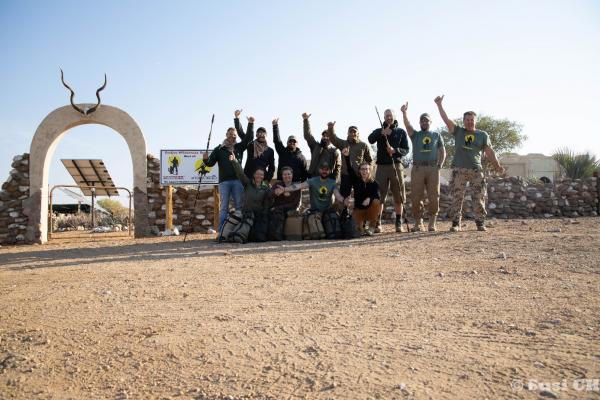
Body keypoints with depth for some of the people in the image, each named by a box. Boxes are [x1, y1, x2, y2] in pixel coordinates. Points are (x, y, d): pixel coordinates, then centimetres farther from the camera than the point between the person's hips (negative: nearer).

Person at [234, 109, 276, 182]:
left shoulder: (270, 151, 10)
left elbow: (271, 168, 10)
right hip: (248, 178, 0)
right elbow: (240, 132, 3)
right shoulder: (250, 145, 9)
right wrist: (237, 118, -3)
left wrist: (267, 180, -2)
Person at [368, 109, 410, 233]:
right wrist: (382, 133, -26)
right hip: (382, 166, 0)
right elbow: (370, 139, -10)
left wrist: (395, 150, -15)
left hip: (396, 165, 0)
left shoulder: (401, 132, 12)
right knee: (379, 196, -3)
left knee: (398, 196, 0)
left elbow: (406, 150, 4)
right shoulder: (379, 131, 12)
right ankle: (377, 223, 1)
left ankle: (399, 223, 8)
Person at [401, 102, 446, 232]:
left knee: (434, 197, -3)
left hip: (433, 168, 0)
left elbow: (442, 151, 14)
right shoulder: (415, 135, 13)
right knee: (416, 197, -2)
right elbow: (407, 125, -6)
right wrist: (404, 113, -23)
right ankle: (418, 223, 7)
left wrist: (440, 165, -1)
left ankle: (432, 224, 4)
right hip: (417, 168, 0)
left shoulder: (437, 135, 17)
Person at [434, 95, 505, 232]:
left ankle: (480, 223, 6)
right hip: (459, 170, 0)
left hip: (476, 170, 1)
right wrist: (439, 104, -6)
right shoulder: (458, 131, 10)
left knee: (479, 197, -1)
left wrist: (497, 165, -4)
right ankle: (455, 223, 4)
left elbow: (489, 151, 6)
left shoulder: (483, 135, 11)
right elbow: (446, 119, 2)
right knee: (457, 197, -2)